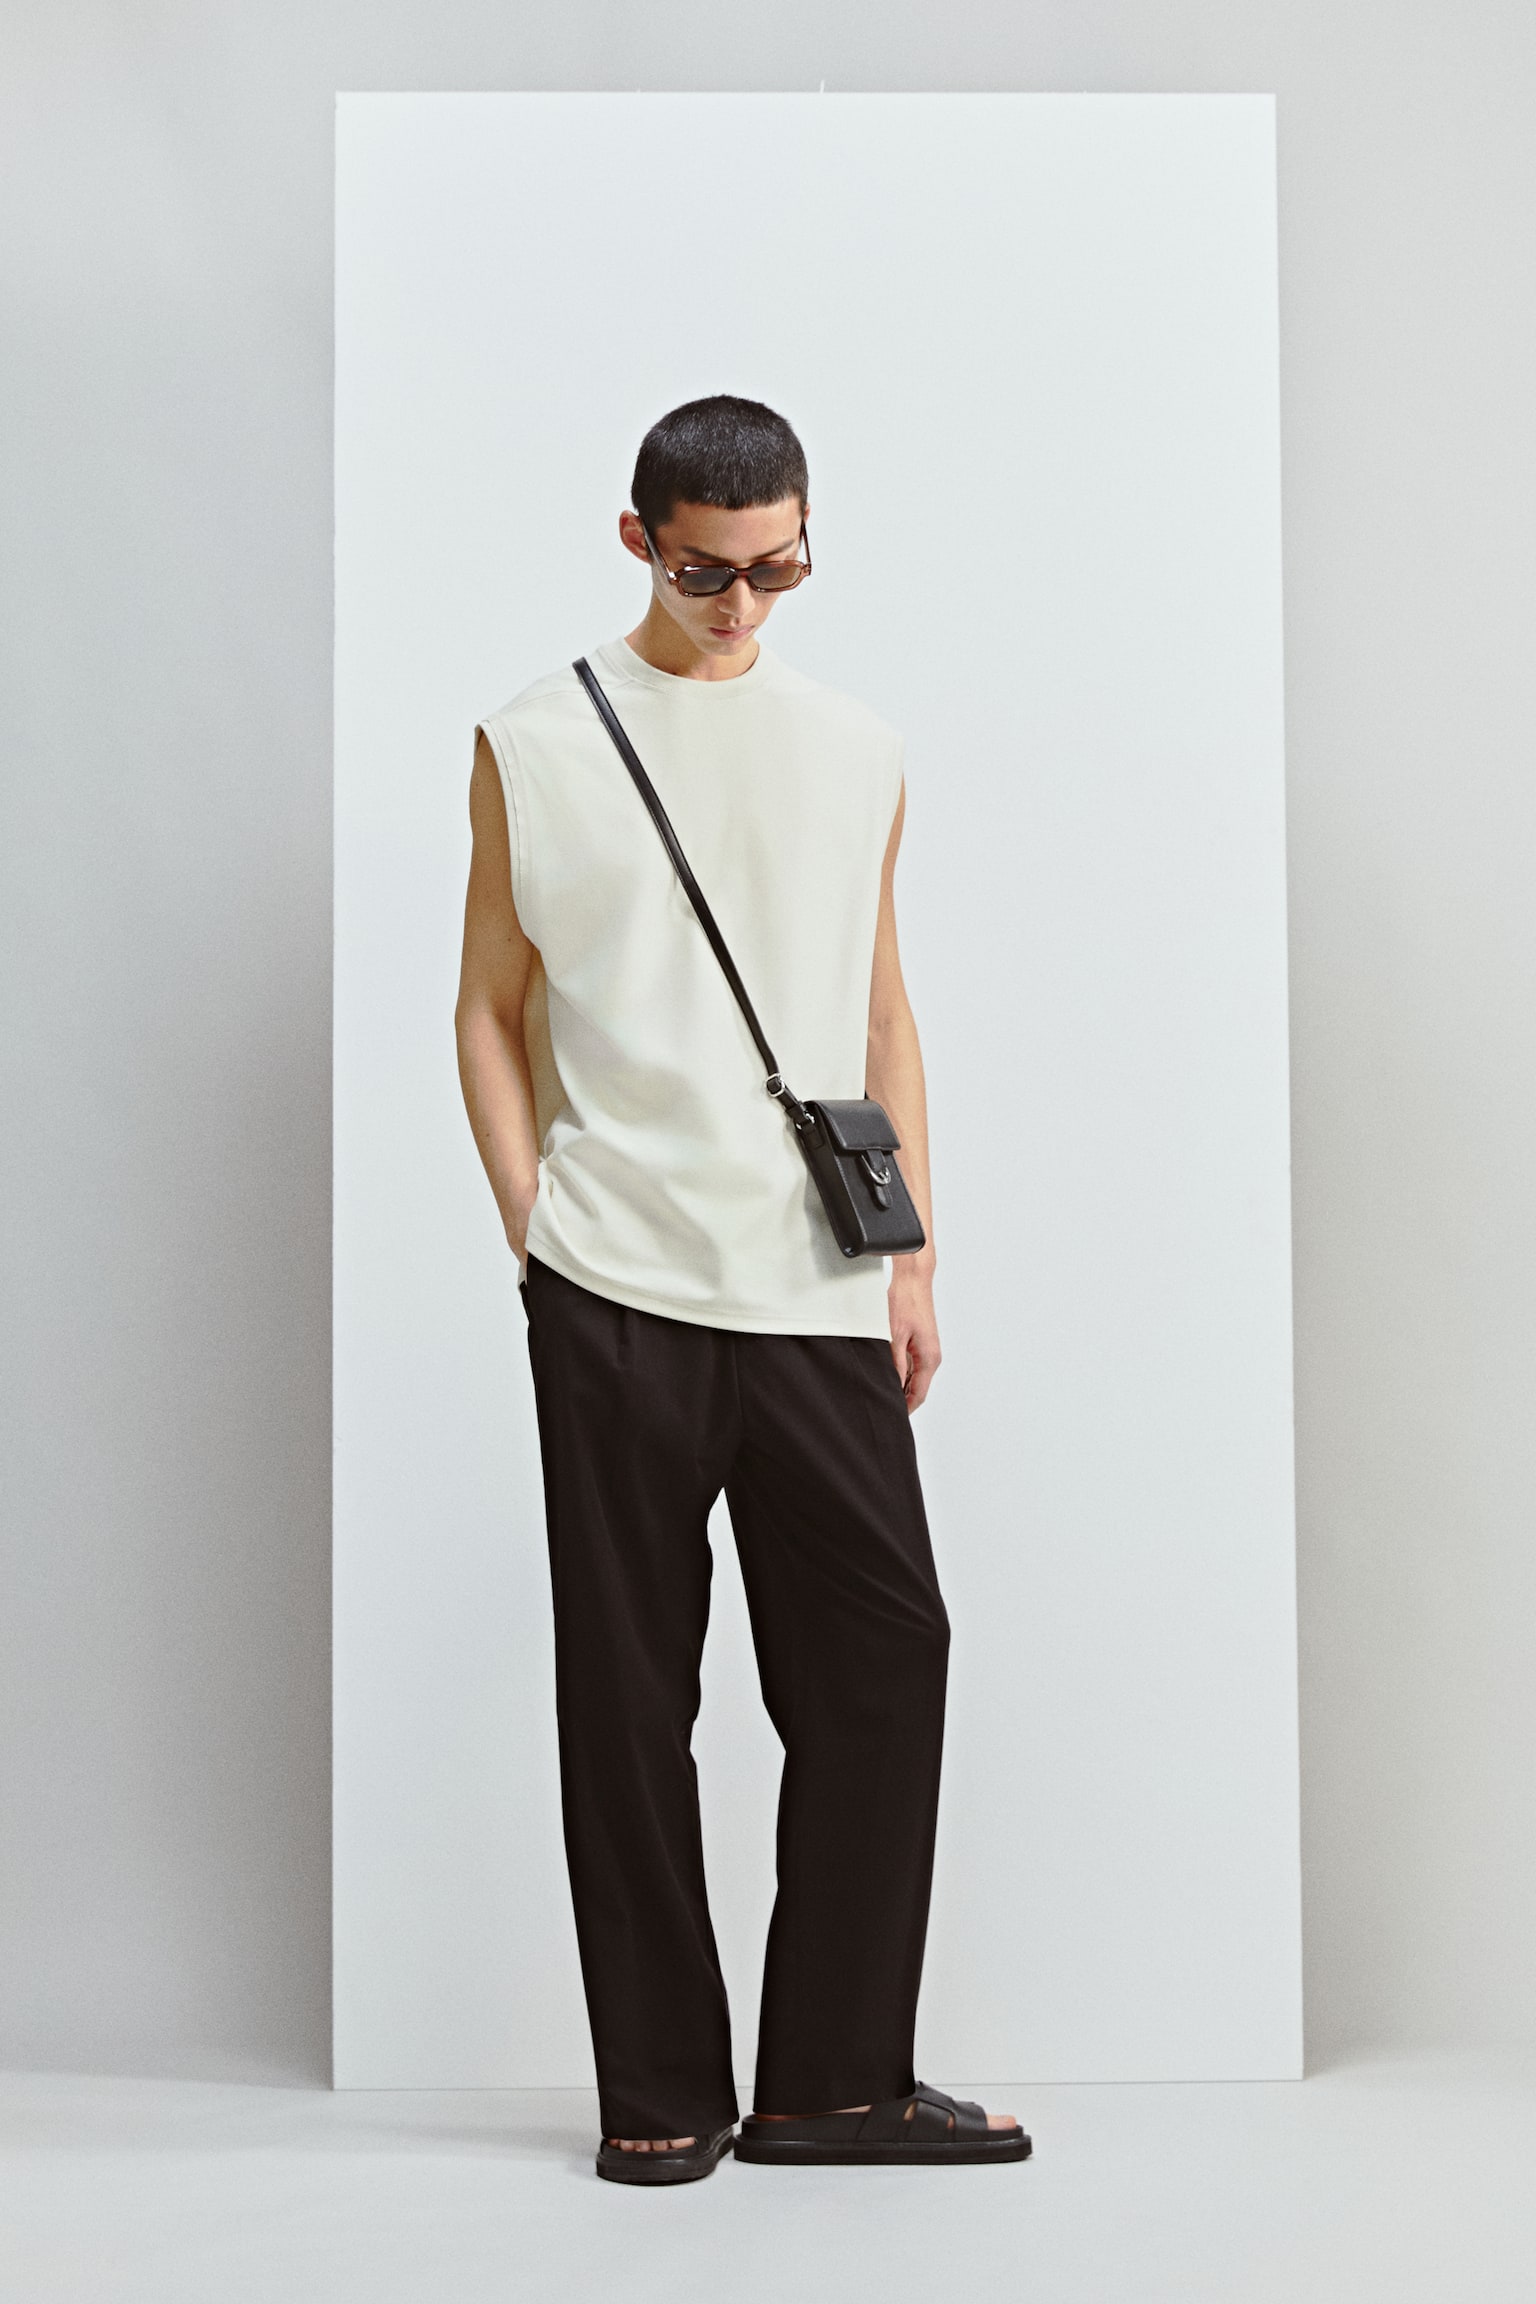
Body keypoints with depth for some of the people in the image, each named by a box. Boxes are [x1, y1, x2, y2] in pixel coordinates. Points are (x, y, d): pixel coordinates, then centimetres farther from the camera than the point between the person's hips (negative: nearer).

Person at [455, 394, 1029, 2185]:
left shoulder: (859, 756, 14)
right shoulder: (534, 745, 6)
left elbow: (884, 1019, 17)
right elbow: (490, 1010, 8)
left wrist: (914, 1255, 11)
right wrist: (536, 1235, -2)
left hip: (820, 1292, 3)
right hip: (614, 1292, -2)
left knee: (882, 1656, 0)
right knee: (630, 1687, 3)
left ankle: (835, 2079, 13)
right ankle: (659, 2090, 13)